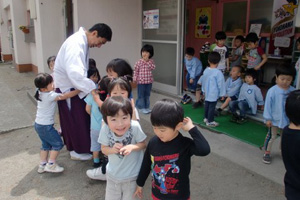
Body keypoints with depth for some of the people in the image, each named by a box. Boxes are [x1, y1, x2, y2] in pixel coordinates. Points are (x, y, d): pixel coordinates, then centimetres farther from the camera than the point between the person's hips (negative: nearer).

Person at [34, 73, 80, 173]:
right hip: (46, 126, -9)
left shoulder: (41, 92, 0)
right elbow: (66, 95, -26)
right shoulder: (50, 95, -25)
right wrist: (79, 90, -22)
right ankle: (51, 165, 11)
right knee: (58, 144, 6)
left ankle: (42, 165, 29)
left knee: (46, 145, 22)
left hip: (38, 124, 9)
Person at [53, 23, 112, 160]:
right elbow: (74, 73, -40)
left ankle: (75, 147, 33)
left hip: (74, 86, 9)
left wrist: (90, 86, 3)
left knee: (80, 119, 18)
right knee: (76, 121, 3)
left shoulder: (82, 41, 5)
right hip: (68, 87, -9)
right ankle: (78, 151, 19)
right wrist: (92, 88, -38)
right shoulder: (76, 43, -27)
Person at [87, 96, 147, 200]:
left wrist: (132, 147, -32)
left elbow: (143, 144, -13)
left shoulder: (135, 127, -30)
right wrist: (112, 149, -30)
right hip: (113, 175, 2)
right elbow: (104, 149, -9)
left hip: (132, 175, -1)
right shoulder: (105, 129, -26)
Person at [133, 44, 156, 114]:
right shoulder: (139, 62, -8)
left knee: (147, 94, 13)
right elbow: (136, 71, -4)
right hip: (141, 81, -3)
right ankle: (142, 107, 14)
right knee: (141, 95, 4)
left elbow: (153, 68, -14)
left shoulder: (151, 61, 1)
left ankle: (147, 107, 25)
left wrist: (147, 61, -18)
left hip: (149, 81, 4)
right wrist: (135, 78, -7)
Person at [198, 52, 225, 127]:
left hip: (207, 93, 7)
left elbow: (202, 80, 14)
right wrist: (222, 94, -3)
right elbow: (221, 84, -14)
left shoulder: (206, 70, 2)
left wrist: (204, 90, 28)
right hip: (214, 94, -7)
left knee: (207, 105, 20)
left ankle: (206, 118, 34)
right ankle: (210, 121, 8)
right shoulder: (218, 72, -18)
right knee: (212, 107, 1)